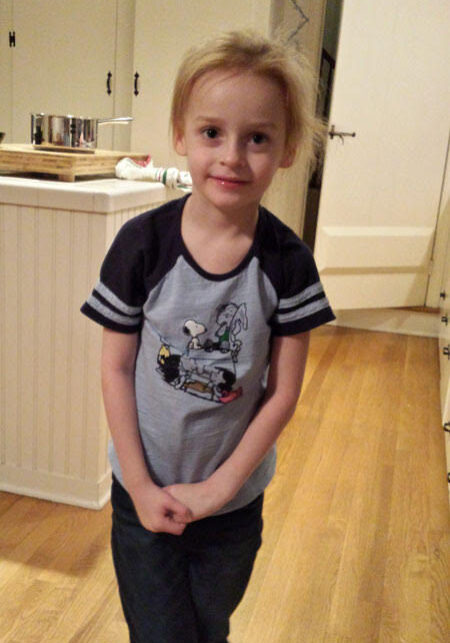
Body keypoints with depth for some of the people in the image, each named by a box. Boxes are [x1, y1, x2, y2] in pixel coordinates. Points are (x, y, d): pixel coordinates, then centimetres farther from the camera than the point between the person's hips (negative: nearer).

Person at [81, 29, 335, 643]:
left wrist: (219, 486, -10)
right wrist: (140, 485, -9)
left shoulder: (287, 261, -14)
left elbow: (284, 390, -9)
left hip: (235, 501, 1)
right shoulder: (142, 242, -16)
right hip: (144, 492, -1)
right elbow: (117, 367, -9)